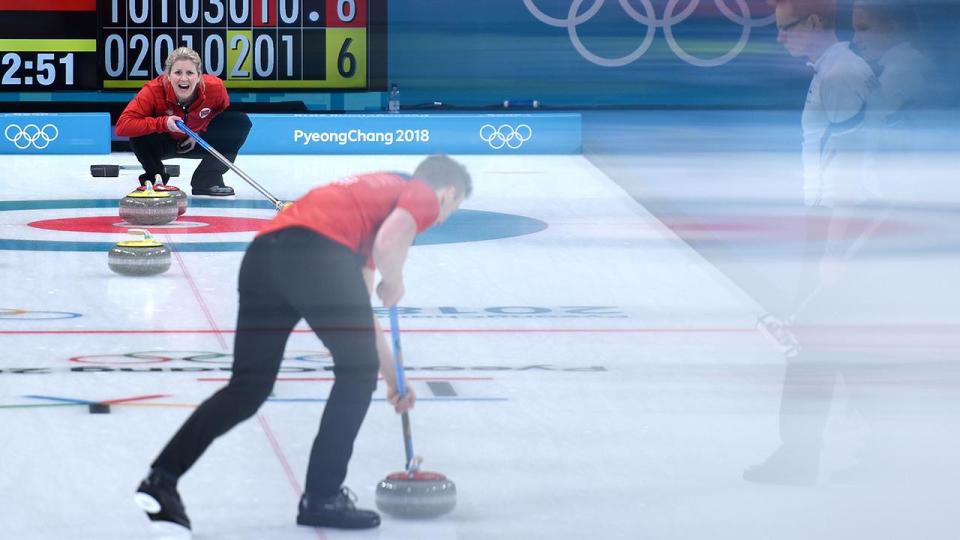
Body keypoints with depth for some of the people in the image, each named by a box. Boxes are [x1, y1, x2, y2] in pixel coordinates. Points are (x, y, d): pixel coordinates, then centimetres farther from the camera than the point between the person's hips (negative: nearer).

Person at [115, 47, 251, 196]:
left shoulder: (215, 87, -26)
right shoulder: (154, 91, -33)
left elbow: (224, 112, -1)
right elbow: (122, 125, -39)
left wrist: (202, 132, -18)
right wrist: (163, 123, -46)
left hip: (198, 143, 2)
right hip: (164, 143, -2)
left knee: (241, 122, -18)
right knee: (140, 136, -35)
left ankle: (209, 178, -1)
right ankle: (154, 178, 0)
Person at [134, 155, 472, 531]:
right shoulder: (424, 196, 15)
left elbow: (356, 318, 42)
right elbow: (387, 244, -9)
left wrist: (392, 377, 47)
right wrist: (394, 285, 12)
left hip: (261, 254, 8)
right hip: (316, 253, -8)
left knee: (248, 387, 13)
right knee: (358, 371, 11)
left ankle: (161, 480, 4)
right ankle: (322, 497, 12)